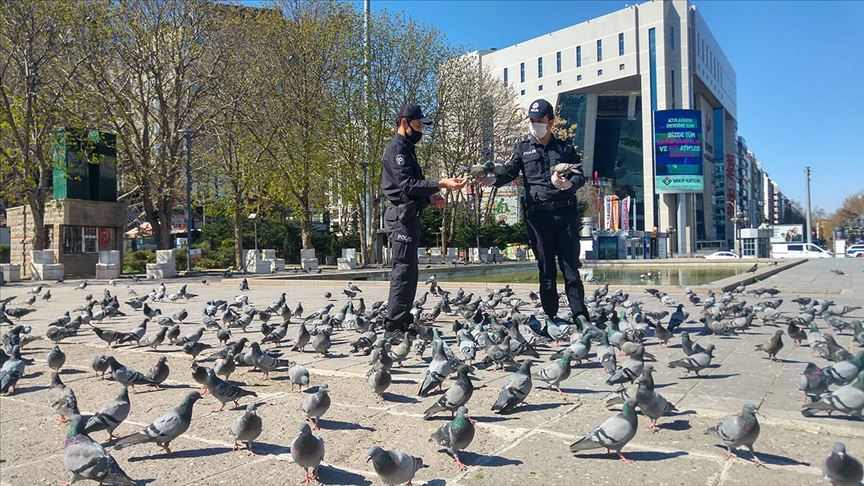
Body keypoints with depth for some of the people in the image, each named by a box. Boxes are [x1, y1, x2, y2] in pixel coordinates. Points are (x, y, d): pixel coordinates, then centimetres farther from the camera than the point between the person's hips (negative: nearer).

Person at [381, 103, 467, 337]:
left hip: (408, 217, 11)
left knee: (408, 271, 12)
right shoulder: (397, 148, -10)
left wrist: (429, 197, 7)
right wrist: (441, 184, -24)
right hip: (402, 216, -11)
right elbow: (407, 184, -21)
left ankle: (403, 322, 19)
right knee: (403, 271, -11)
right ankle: (393, 328, -9)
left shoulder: (406, 148, 22)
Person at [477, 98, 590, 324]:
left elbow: (580, 176, 6)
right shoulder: (523, 148, 12)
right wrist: (493, 179, -22)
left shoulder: (565, 148, 12)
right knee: (546, 268, 5)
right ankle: (551, 317, 13)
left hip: (565, 212, 0)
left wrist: (568, 184, -17)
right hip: (537, 214, 0)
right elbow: (509, 172, -1)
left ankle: (580, 316, 6)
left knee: (571, 265, 0)